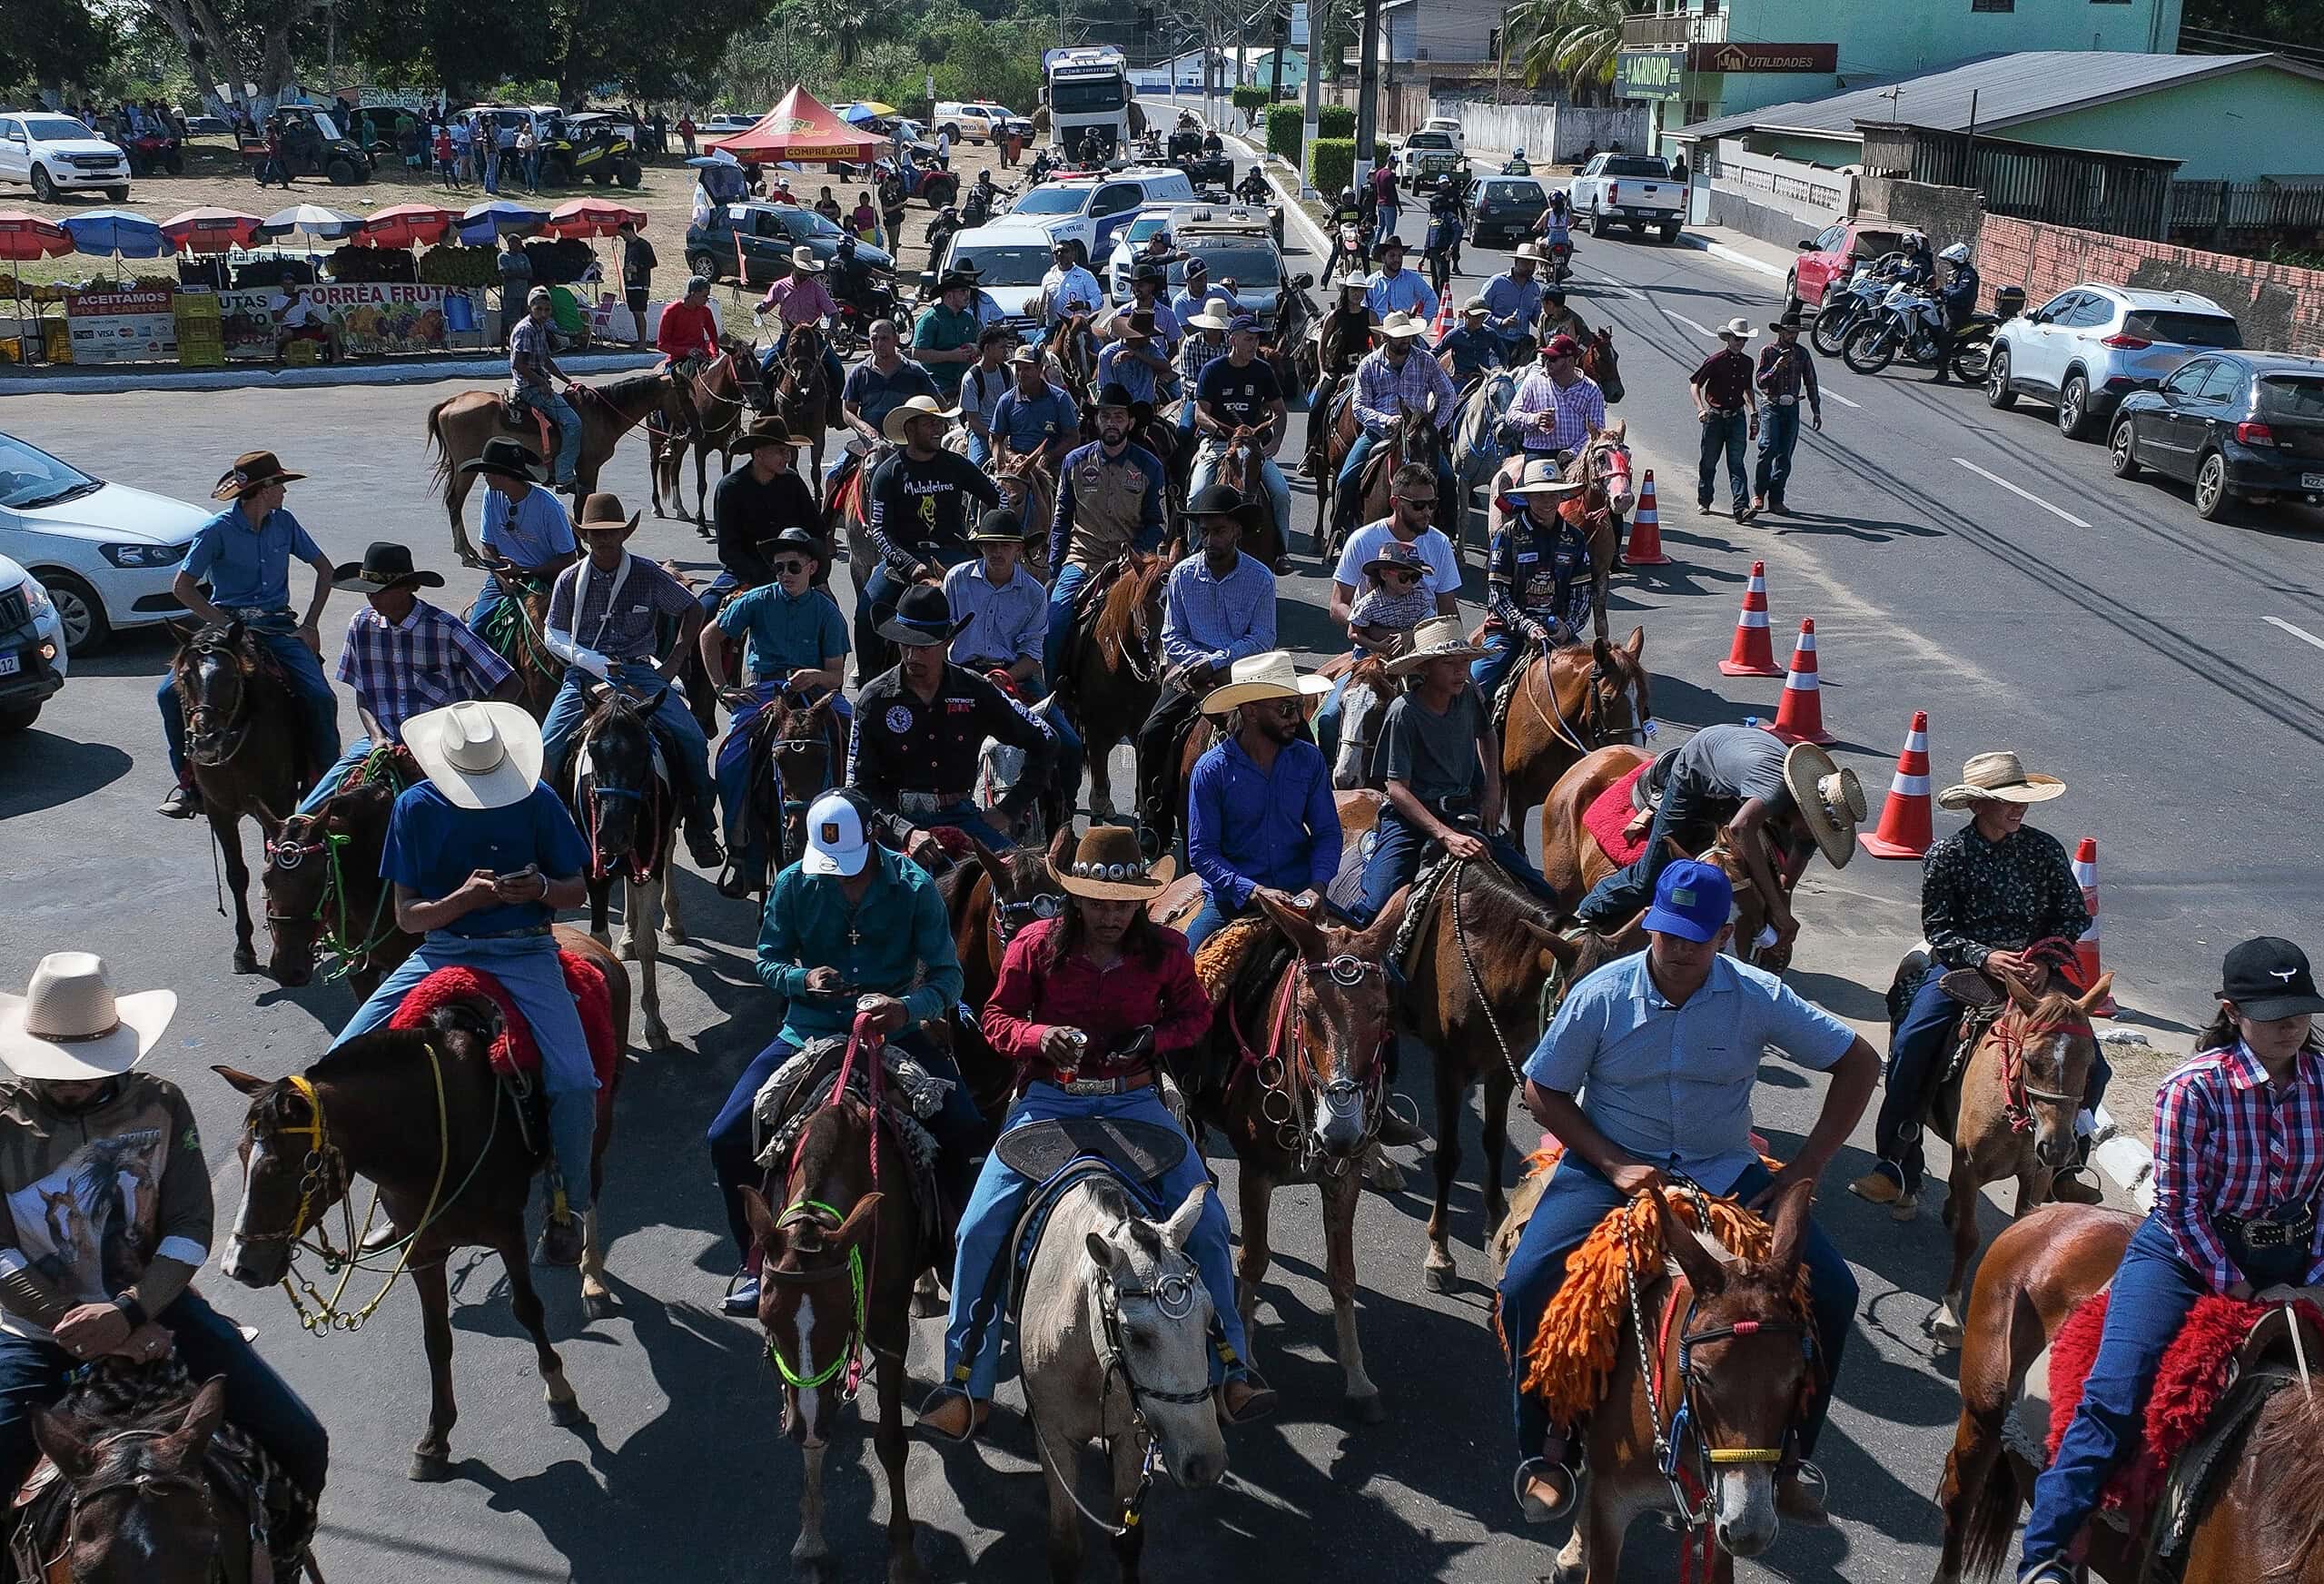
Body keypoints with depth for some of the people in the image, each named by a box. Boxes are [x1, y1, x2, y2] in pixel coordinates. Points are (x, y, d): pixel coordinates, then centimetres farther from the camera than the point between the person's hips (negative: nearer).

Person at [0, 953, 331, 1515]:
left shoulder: (160, 1105, 2)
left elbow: (191, 1228, -3)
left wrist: (129, 1312, -20)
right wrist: (80, 1332, -21)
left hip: (152, 1306, 1)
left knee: (300, 1443, -10)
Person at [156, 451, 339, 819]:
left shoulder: (284, 523, 6)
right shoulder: (217, 530, -6)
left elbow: (325, 570, 15)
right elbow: (182, 587, -6)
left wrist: (310, 624, 5)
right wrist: (227, 627, -16)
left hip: (277, 626, 2)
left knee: (321, 698, -19)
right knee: (170, 694, -20)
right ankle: (189, 781, -5)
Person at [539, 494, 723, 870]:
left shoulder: (647, 575, 1)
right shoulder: (570, 579, 3)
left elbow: (692, 609, 11)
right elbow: (553, 634, 6)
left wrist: (674, 661, 2)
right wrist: (591, 661, -11)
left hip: (638, 672, 0)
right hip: (584, 673, 1)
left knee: (692, 739, -16)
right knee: (549, 746, -18)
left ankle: (698, 827, 0)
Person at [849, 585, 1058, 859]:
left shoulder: (975, 692, 3)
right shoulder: (874, 699, -1)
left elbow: (1045, 742, 13)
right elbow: (859, 785, -5)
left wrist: (1008, 811, 7)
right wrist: (905, 831, -22)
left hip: (960, 815, 2)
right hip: (897, 821, -2)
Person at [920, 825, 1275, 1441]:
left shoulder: (1165, 949, -2)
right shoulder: (1037, 944, -5)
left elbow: (1196, 1014, 11)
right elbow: (996, 1017, 2)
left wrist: (1154, 1038, -11)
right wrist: (1040, 1036, -20)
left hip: (1133, 1100, 1)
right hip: (1049, 1098, 0)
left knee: (1207, 1221, -11)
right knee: (981, 1228, -13)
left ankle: (1230, 1365, 10)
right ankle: (968, 1383, 3)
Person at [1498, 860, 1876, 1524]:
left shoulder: (1759, 997, -9)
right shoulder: (1601, 995, -12)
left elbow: (1859, 1063, -1)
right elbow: (1543, 1092, -4)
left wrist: (1807, 1167, -8)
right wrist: (1614, 1166, -16)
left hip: (1725, 1172, 2)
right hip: (1611, 1165, -1)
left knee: (1833, 1292, -13)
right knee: (1526, 1285, -23)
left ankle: (1789, 1455, 8)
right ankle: (1545, 1450, -1)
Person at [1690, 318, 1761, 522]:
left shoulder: (1747, 363, 8)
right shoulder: (1715, 360, -7)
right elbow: (1694, 383, -5)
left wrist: (1754, 414, 16)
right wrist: (1700, 408, -19)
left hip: (1737, 417, 3)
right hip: (1715, 417, -3)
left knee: (1736, 463, -6)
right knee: (1709, 462, 8)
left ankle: (1741, 507, -15)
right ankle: (1703, 502, 26)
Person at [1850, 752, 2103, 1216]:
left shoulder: (2044, 849, 1)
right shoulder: (1946, 855, -5)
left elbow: (2075, 916, 2)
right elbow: (1939, 930, -7)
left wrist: (2046, 960, -15)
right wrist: (1985, 958, -24)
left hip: (2037, 969, 2)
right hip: (1963, 967, -2)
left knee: (2091, 1066, -9)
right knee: (1909, 1046, -23)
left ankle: (2060, 1165, 14)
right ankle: (1899, 1171, -15)